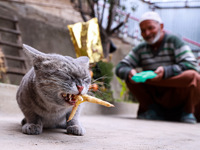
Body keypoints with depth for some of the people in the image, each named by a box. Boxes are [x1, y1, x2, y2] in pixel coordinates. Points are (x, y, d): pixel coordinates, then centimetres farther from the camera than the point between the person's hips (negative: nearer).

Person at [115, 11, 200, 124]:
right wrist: (129, 72, -24)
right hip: (158, 99, 4)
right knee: (130, 78, -11)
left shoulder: (174, 41, -5)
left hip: (179, 97, -4)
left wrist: (166, 71, -35)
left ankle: (187, 113, -9)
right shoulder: (140, 49, 7)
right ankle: (153, 110, -1)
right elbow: (120, 68, 0)